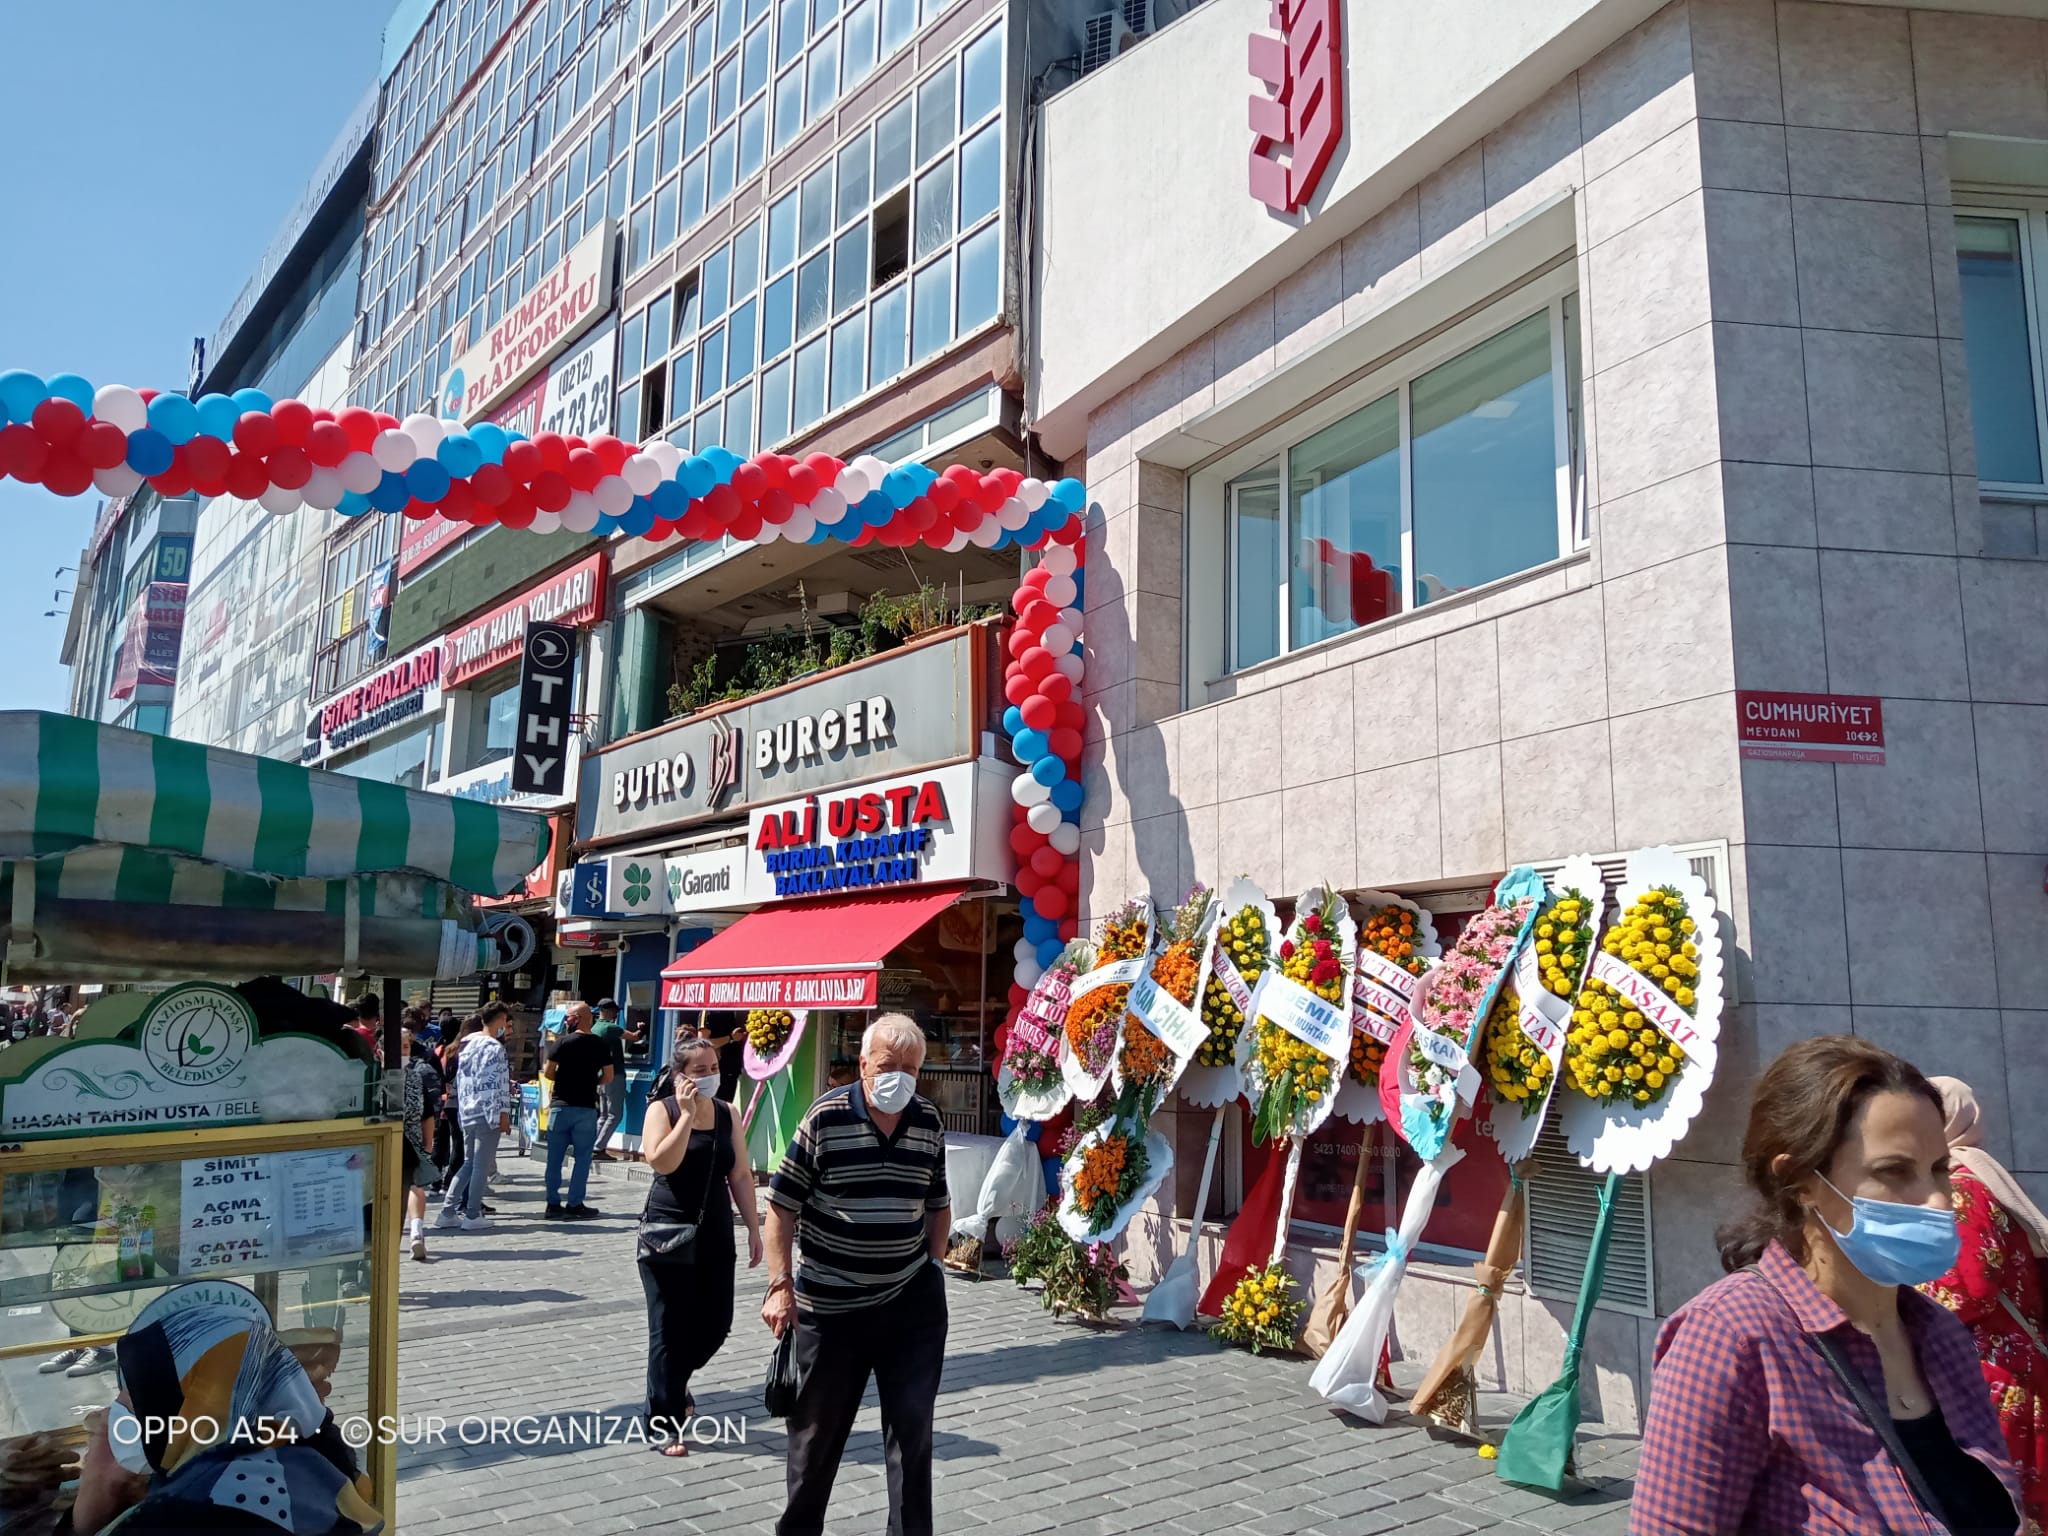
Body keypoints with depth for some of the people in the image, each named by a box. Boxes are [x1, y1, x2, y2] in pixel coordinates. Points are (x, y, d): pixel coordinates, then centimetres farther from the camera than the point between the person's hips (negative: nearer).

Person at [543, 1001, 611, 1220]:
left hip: (561, 1105, -1)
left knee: (555, 1158, 8)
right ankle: (574, 1205, 5)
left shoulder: (563, 1042, -5)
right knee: (582, 1158, 6)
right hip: (587, 1109, 1)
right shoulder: (601, 1045, 2)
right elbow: (608, 1077, 3)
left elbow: (548, 1072, -6)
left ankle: (554, 1204, 9)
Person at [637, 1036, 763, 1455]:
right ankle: (663, 1423, 14)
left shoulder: (727, 1113, 5)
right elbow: (661, 1161, -23)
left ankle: (674, 1382, 39)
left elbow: (740, 1175, 8)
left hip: (715, 1234, 5)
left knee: (715, 1324, 9)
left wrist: (753, 1227, 7)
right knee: (670, 1329, 1)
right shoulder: (662, 1109, -6)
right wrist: (687, 1114, -23)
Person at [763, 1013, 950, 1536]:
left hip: (913, 1300, 2)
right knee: (817, 1428, 13)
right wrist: (781, 1285, -11)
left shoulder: (929, 1124, -1)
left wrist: (933, 1263, 7)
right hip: (831, 1303, -2)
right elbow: (782, 1205, -8)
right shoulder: (825, 1117, -13)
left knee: (913, 1425, 4)